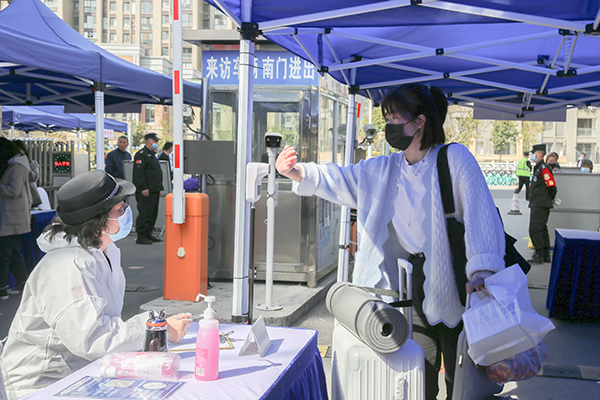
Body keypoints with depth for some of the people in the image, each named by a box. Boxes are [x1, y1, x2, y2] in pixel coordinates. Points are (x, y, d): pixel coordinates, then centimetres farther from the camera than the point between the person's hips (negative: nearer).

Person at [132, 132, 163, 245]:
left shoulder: (152, 155, 23)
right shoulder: (141, 154, -9)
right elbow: (139, 172, -18)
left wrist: (159, 188, 24)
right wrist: (143, 188, -24)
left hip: (154, 191, 10)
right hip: (145, 191, -10)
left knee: (153, 214, 13)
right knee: (144, 213, -9)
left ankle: (148, 234, 21)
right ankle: (141, 236, -6)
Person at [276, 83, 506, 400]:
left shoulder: (455, 158, -9)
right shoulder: (383, 170, 9)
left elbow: (480, 213, -17)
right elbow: (338, 179, 2)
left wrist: (482, 273, -29)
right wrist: (296, 172, -17)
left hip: (453, 281, -4)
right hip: (414, 280, 5)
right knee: (420, 372, 11)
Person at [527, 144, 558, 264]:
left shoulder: (544, 168, -14)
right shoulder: (538, 168, 17)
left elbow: (552, 186, -16)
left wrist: (550, 199, -5)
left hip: (541, 205, -10)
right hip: (536, 204, 10)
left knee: (535, 229, -10)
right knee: (541, 229, 12)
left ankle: (539, 255, -7)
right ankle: (546, 255, 17)